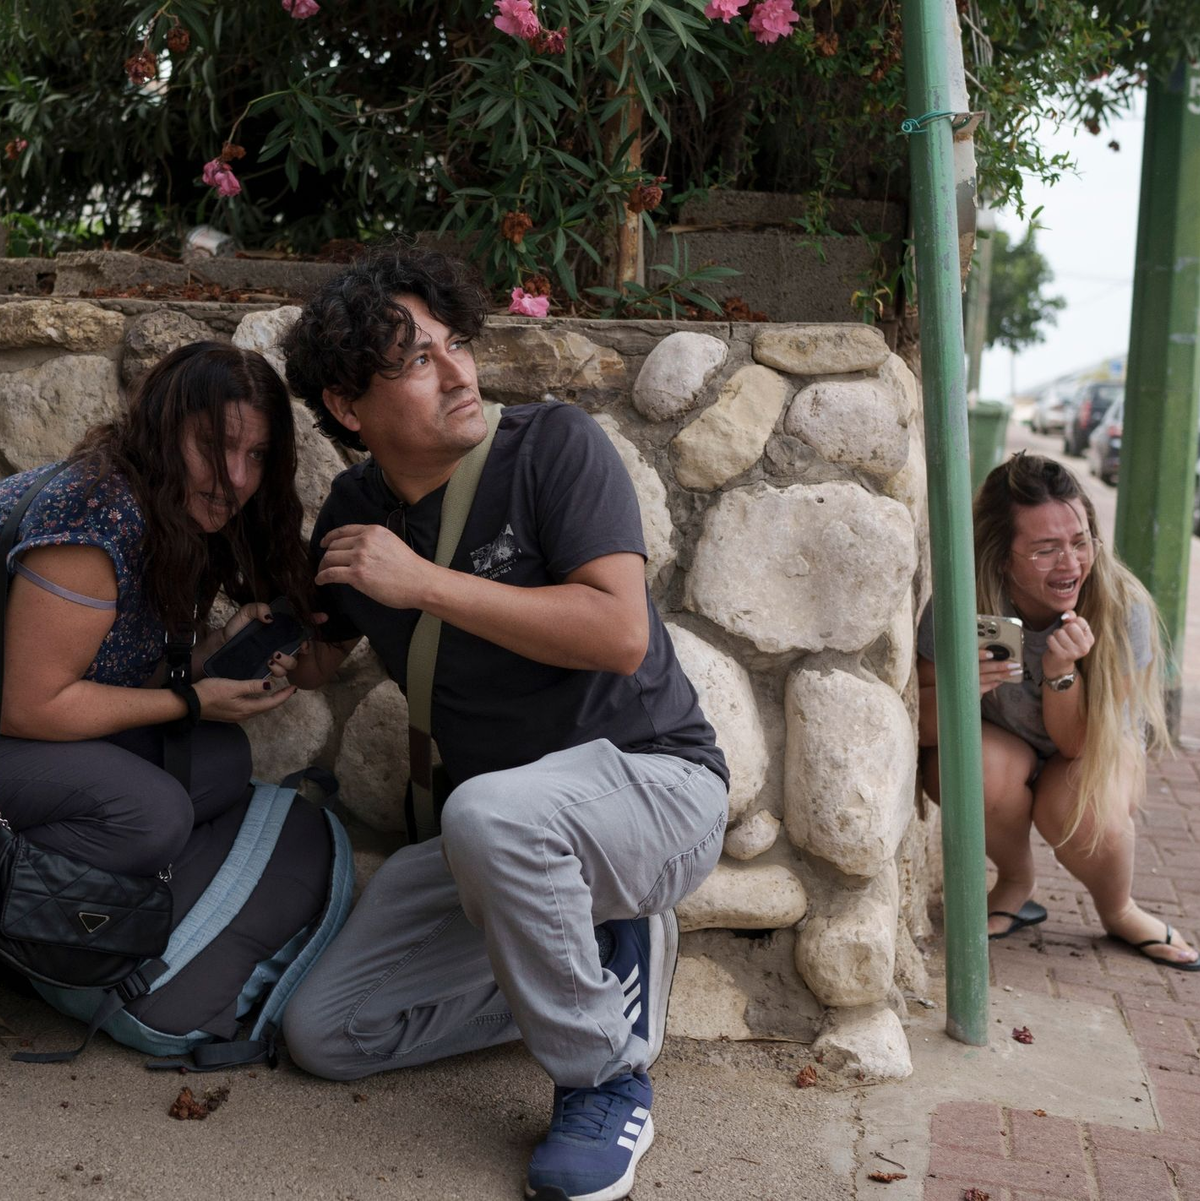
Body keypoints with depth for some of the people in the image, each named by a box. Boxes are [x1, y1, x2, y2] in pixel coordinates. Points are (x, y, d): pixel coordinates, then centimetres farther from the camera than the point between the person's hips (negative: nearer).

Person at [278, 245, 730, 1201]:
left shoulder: (553, 445, -14)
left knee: (490, 812, -39)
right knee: (323, 1034, 2)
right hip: (497, 836, 6)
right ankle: (602, 963, 11)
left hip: (657, 782, -6)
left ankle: (606, 1083, -14)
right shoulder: (353, 513, 2)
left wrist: (426, 582, -24)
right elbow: (310, 664, 18)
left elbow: (620, 635, -26)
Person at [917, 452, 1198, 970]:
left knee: (1082, 813, -33)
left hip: (1099, 748, 0)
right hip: (999, 745, 0)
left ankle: (1119, 913, 2)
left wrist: (1061, 670, -42)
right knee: (989, 765, -34)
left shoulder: (1122, 609, -28)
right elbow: (918, 724, -23)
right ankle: (1016, 884, -3)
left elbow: (1077, 743, -23)